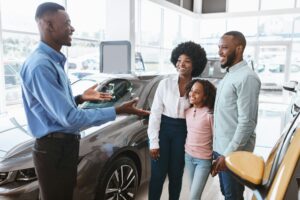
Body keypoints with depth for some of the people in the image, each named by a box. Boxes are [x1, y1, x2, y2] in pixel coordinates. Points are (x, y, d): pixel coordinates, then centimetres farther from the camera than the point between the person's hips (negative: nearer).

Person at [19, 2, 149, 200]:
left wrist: (81, 98, 8)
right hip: (54, 148, -9)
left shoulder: (54, 61, 11)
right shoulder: (40, 65, -23)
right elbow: (69, 117, -26)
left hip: (65, 145, 10)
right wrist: (117, 111, -23)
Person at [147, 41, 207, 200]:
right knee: (158, 174, 5)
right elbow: (155, 113, -6)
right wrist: (153, 142, -9)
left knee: (176, 174, 14)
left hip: (182, 133, 1)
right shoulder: (165, 83, -5)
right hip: (163, 129, -1)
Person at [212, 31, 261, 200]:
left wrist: (228, 154, -20)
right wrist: (220, 151, 15)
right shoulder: (229, 75, 11)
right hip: (220, 148, 8)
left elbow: (246, 122, -23)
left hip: (234, 152, -8)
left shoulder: (247, 77, -19)